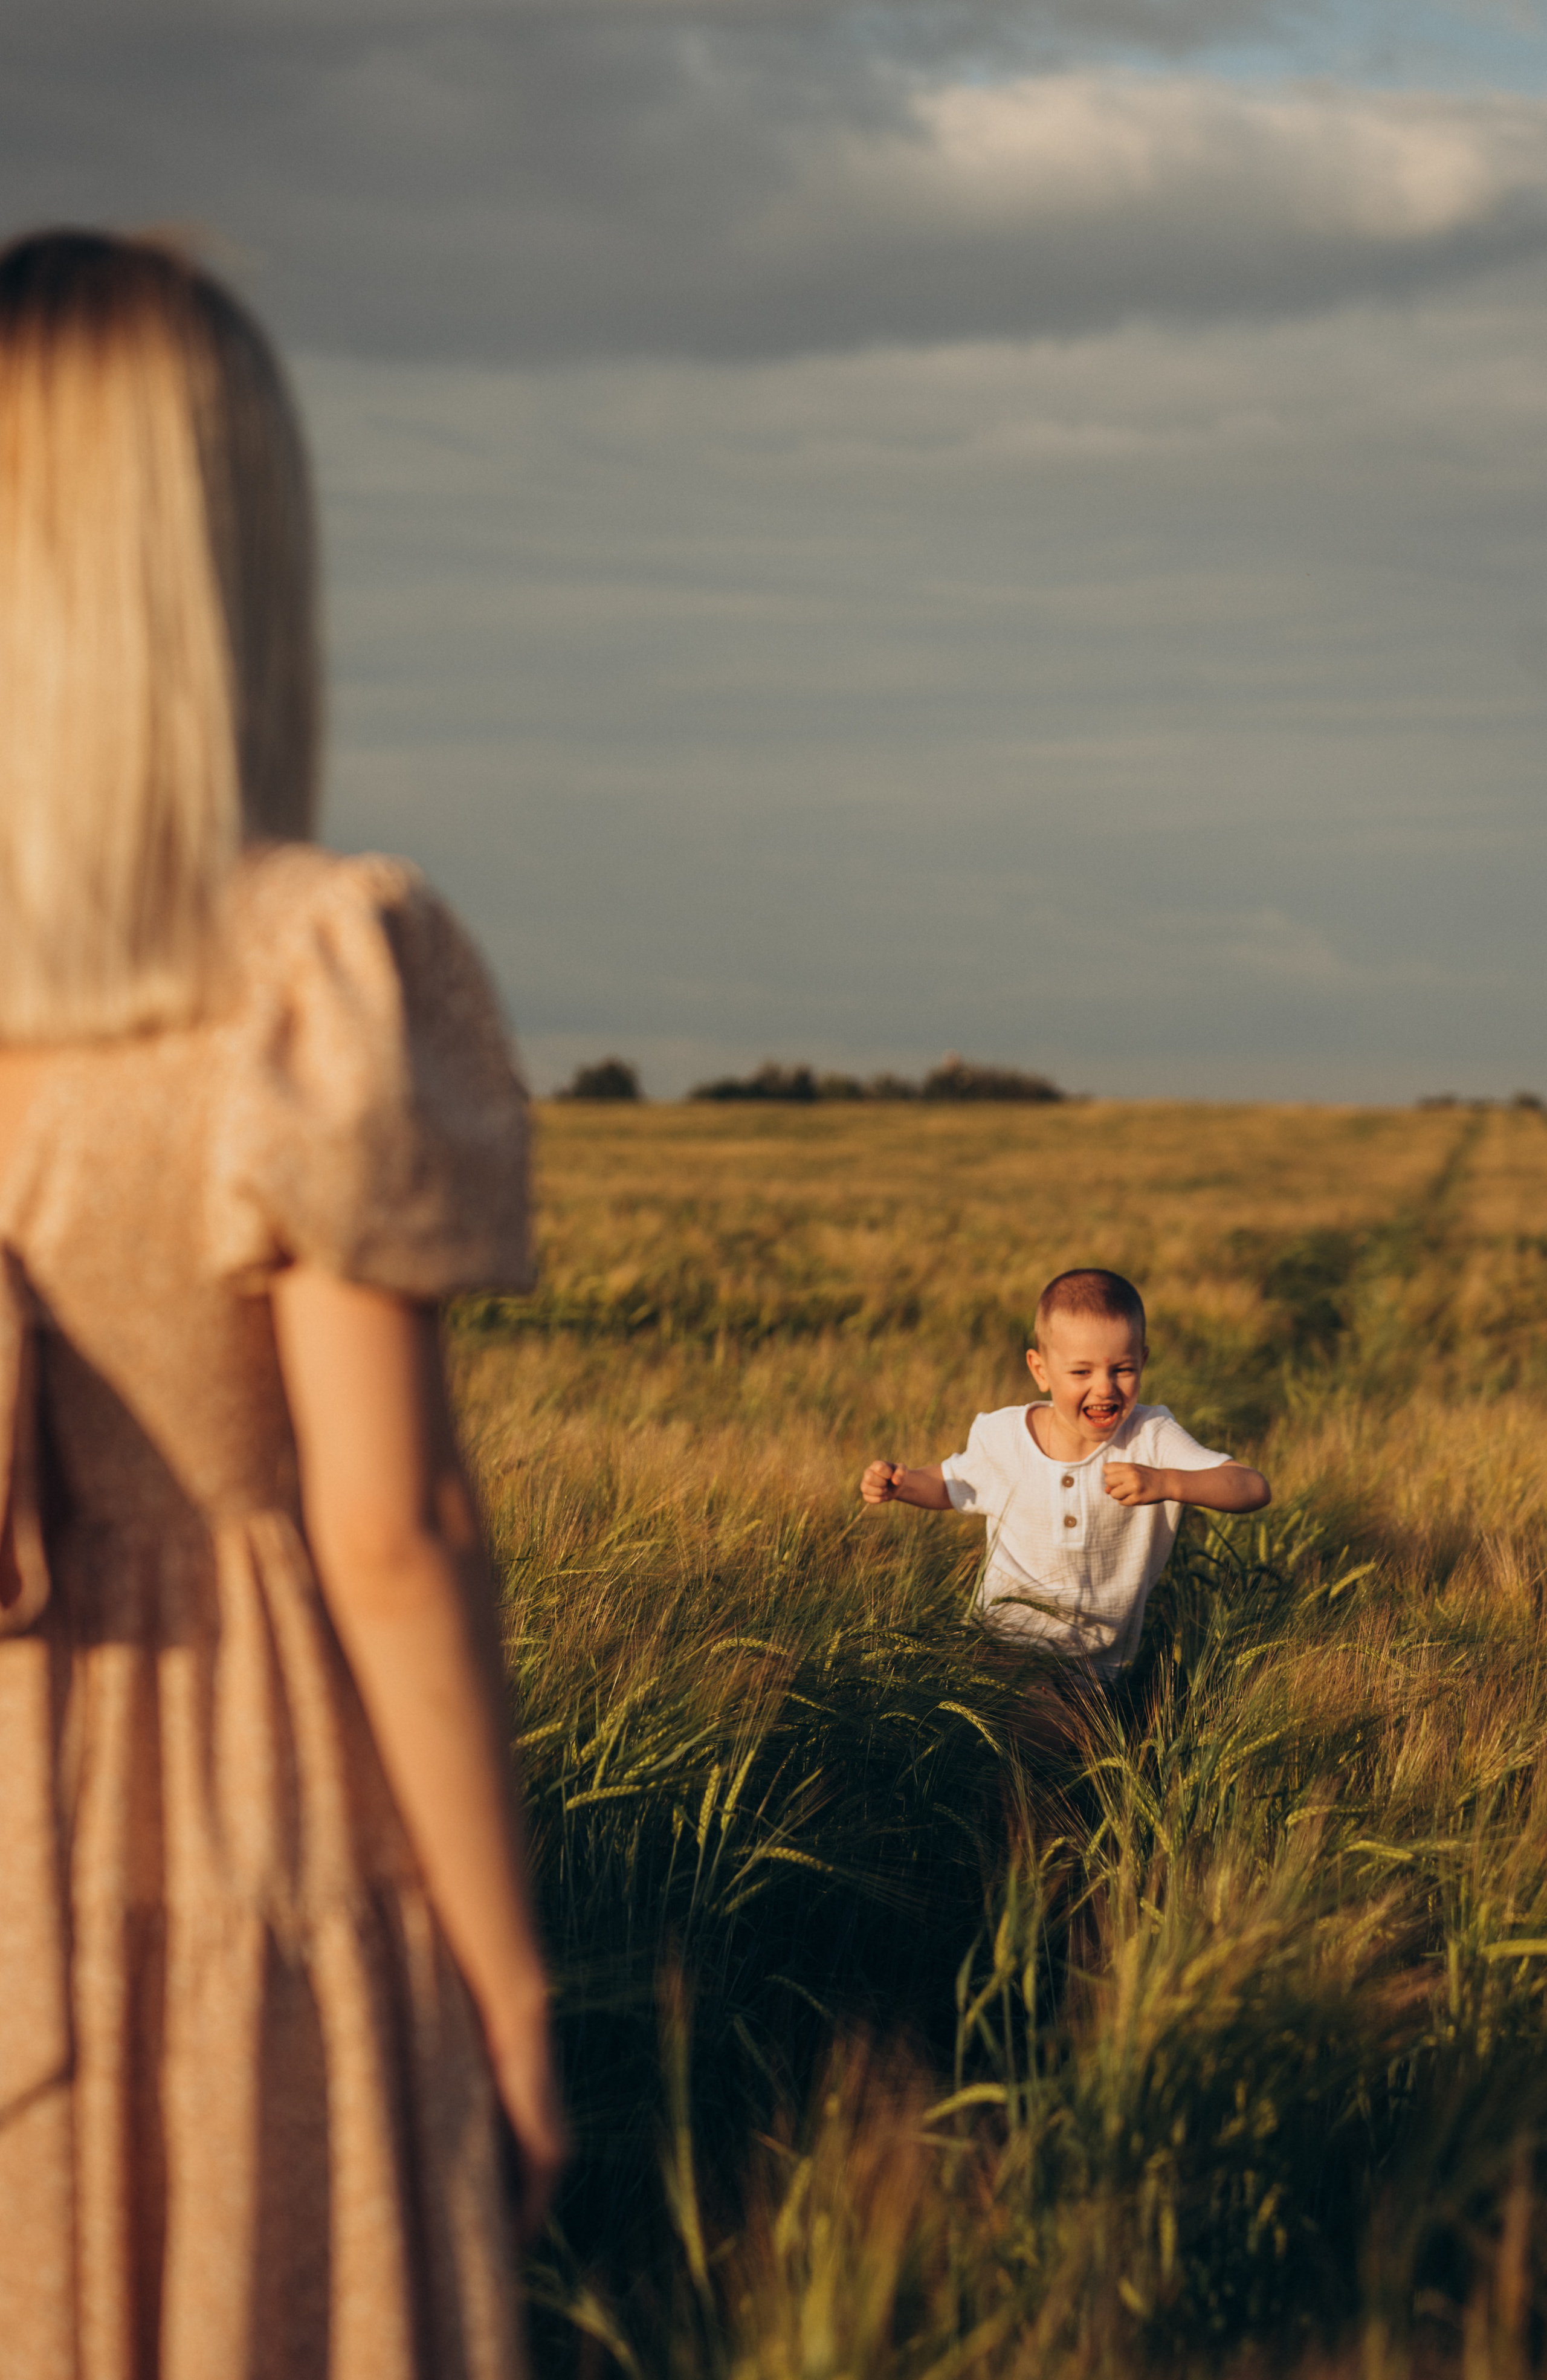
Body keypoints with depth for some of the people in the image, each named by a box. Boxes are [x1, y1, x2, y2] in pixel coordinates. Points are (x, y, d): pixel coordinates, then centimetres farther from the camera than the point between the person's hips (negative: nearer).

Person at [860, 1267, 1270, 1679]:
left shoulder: (1151, 1439, -15)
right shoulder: (1003, 1439, -8)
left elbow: (1254, 1489, -25)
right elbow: (949, 1484, 14)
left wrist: (1164, 1483, -40)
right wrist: (900, 1485, -8)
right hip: (1001, 1638, -1)